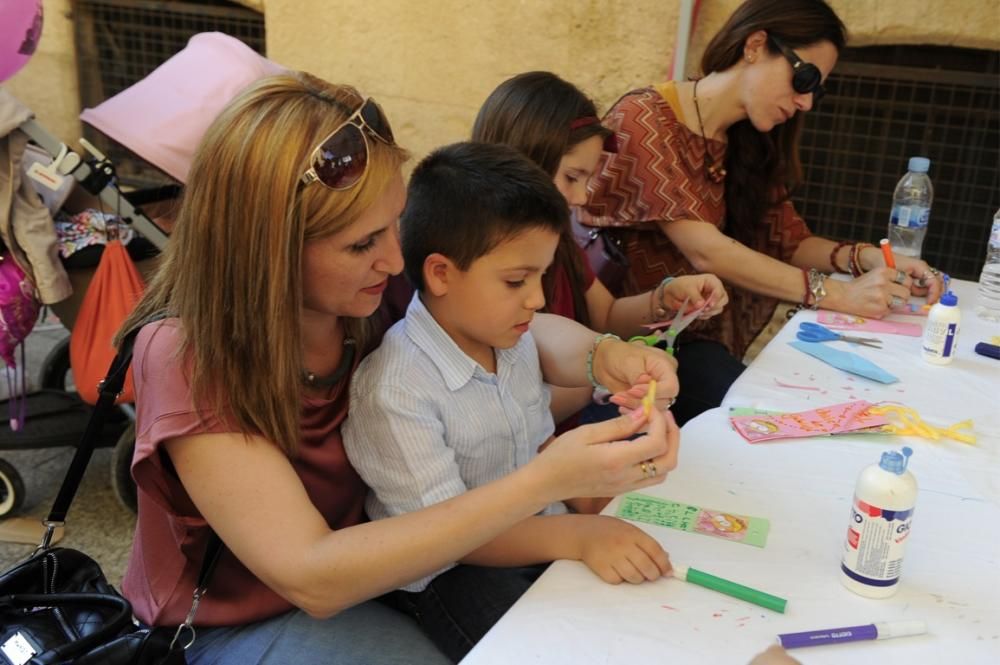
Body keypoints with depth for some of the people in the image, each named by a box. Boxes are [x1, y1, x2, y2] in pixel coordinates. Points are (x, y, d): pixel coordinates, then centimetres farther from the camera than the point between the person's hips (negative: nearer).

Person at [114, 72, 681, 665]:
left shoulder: (379, 298, -16)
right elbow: (312, 577, -34)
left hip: (368, 552, 5)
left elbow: (524, 329, 0)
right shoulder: (186, 360, -28)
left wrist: (600, 357, -24)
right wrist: (547, 480, -40)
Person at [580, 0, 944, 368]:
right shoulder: (643, 121, -14)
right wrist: (837, 294, -22)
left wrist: (869, 259, -12)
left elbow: (789, 241, 6)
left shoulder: (750, 143, 11)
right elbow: (705, 252, -21)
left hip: (711, 331, 7)